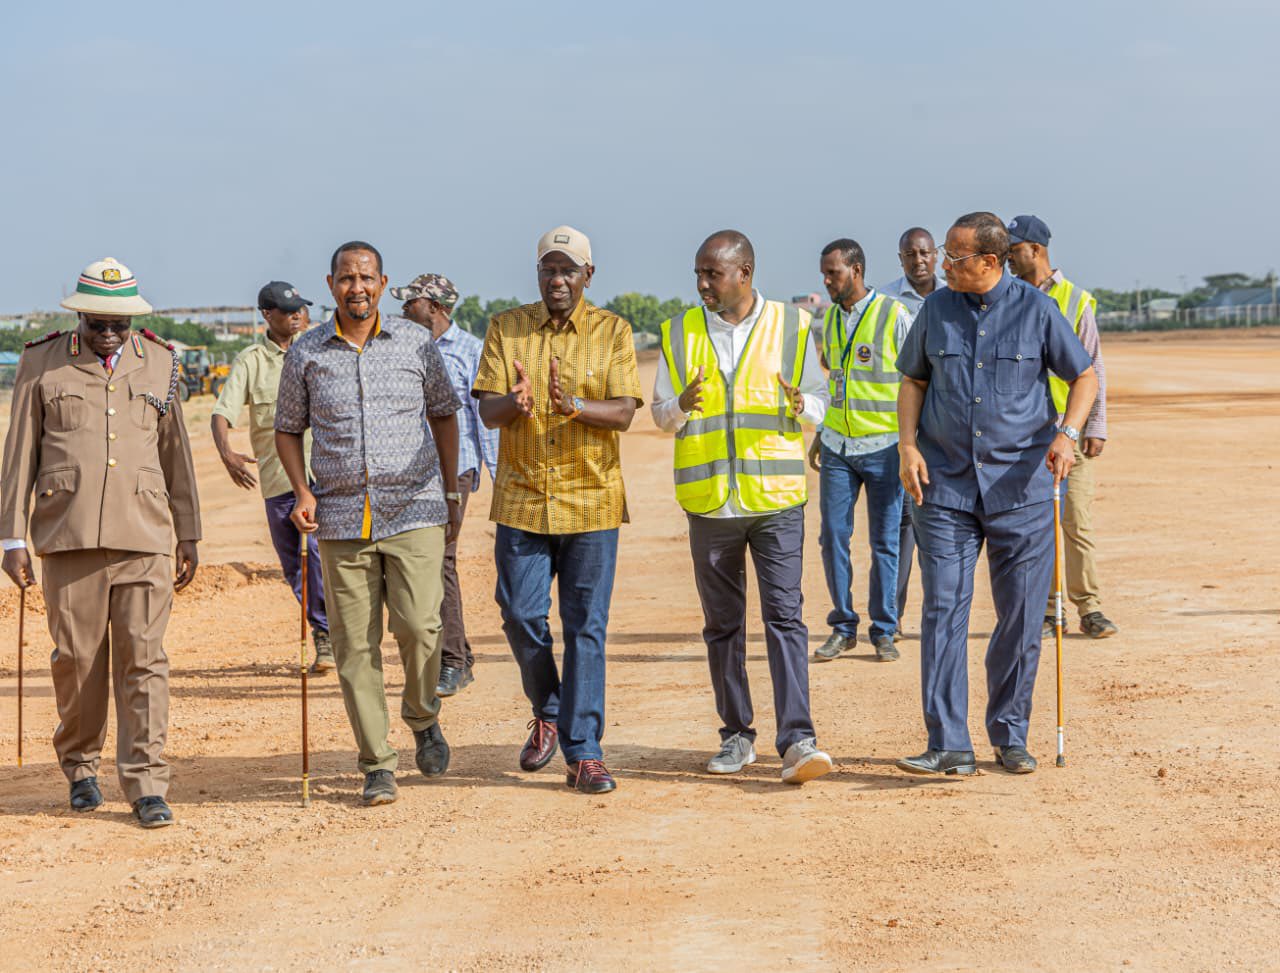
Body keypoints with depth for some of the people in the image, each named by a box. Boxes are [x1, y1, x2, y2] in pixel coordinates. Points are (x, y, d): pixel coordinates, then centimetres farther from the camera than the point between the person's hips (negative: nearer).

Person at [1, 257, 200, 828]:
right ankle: (80, 767, 24)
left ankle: (147, 786, -2)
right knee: (76, 658, 4)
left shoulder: (159, 363, 11)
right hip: (68, 537, -1)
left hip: (144, 536, 1)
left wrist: (189, 538, 15)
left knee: (144, 658, -5)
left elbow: (176, 455, 16)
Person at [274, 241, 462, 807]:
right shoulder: (306, 354, 5)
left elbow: (443, 413, 15)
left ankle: (422, 718, 16)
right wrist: (302, 492, 0)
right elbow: (288, 429, 15)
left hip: (414, 511, -1)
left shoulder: (416, 344, 5)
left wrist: (452, 492, 13)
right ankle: (377, 765, 7)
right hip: (341, 519, 1)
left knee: (418, 625, -14)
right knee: (355, 645, -1)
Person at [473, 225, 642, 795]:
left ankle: (583, 754, 4)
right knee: (522, 618, -1)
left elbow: (624, 412, -7)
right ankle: (547, 712, 27)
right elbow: (487, 411, -2)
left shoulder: (612, 332, 3)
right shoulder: (506, 329, 6)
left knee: (585, 629, -1)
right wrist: (514, 402, -25)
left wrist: (575, 406, -26)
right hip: (522, 501, 1)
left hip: (591, 500, -1)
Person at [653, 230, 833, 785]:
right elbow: (661, 416, 10)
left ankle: (797, 740, -15)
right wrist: (682, 406, -13)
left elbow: (817, 403, 9)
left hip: (777, 496, -2)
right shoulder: (680, 333, 7)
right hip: (709, 499, 2)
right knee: (722, 624, 8)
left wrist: (799, 407, -15)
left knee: (784, 615, -10)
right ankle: (736, 735, 18)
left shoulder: (791, 327, 3)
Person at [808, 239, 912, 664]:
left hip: (883, 445, -5)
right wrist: (819, 434, 17)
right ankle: (843, 627, 11)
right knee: (833, 536, 2)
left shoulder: (893, 315, -7)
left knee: (885, 540, 1)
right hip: (838, 446, 5)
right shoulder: (830, 317, 10)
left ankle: (884, 630, 10)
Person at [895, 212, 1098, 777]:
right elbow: (913, 380, 16)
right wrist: (907, 444, 0)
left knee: (1021, 618, 3)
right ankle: (948, 745, -7)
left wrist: (1066, 434, -9)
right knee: (944, 611, -7)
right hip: (945, 482, 1)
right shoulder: (936, 310, 5)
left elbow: (1084, 376, 8)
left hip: (1021, 483, -1)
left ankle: (1010, 736, 17)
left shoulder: (1037, 311, -1)